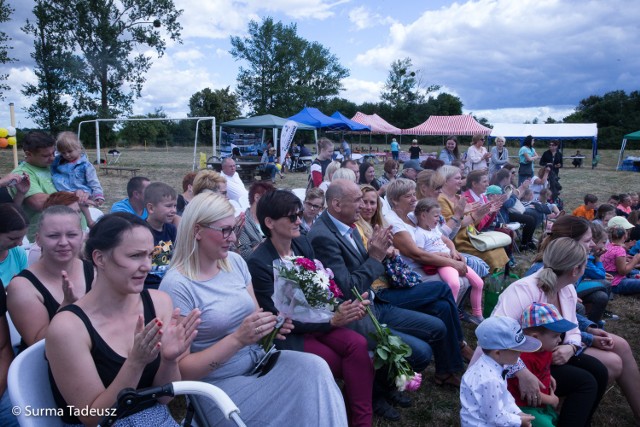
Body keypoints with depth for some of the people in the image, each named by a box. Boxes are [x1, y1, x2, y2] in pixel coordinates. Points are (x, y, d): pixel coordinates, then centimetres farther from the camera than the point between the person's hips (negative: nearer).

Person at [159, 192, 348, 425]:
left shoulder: (235, 261, 3)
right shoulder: (176, 285, -16)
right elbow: (182, 369, -16)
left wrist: (272, 324, -11)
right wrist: (237, 338, -26)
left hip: (258, 361, 6)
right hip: (219, 386, -6)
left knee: (315, 367, -21)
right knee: (309, 380, -25)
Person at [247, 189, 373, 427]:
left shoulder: (302, 244, 1)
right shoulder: (258, 263, -18)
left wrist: (348, 306, -18)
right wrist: (332, 320, -23)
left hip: (314, 319, 6)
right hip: (285, 334, -5)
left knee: (358, 344, -21)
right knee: (354, 364, -18)